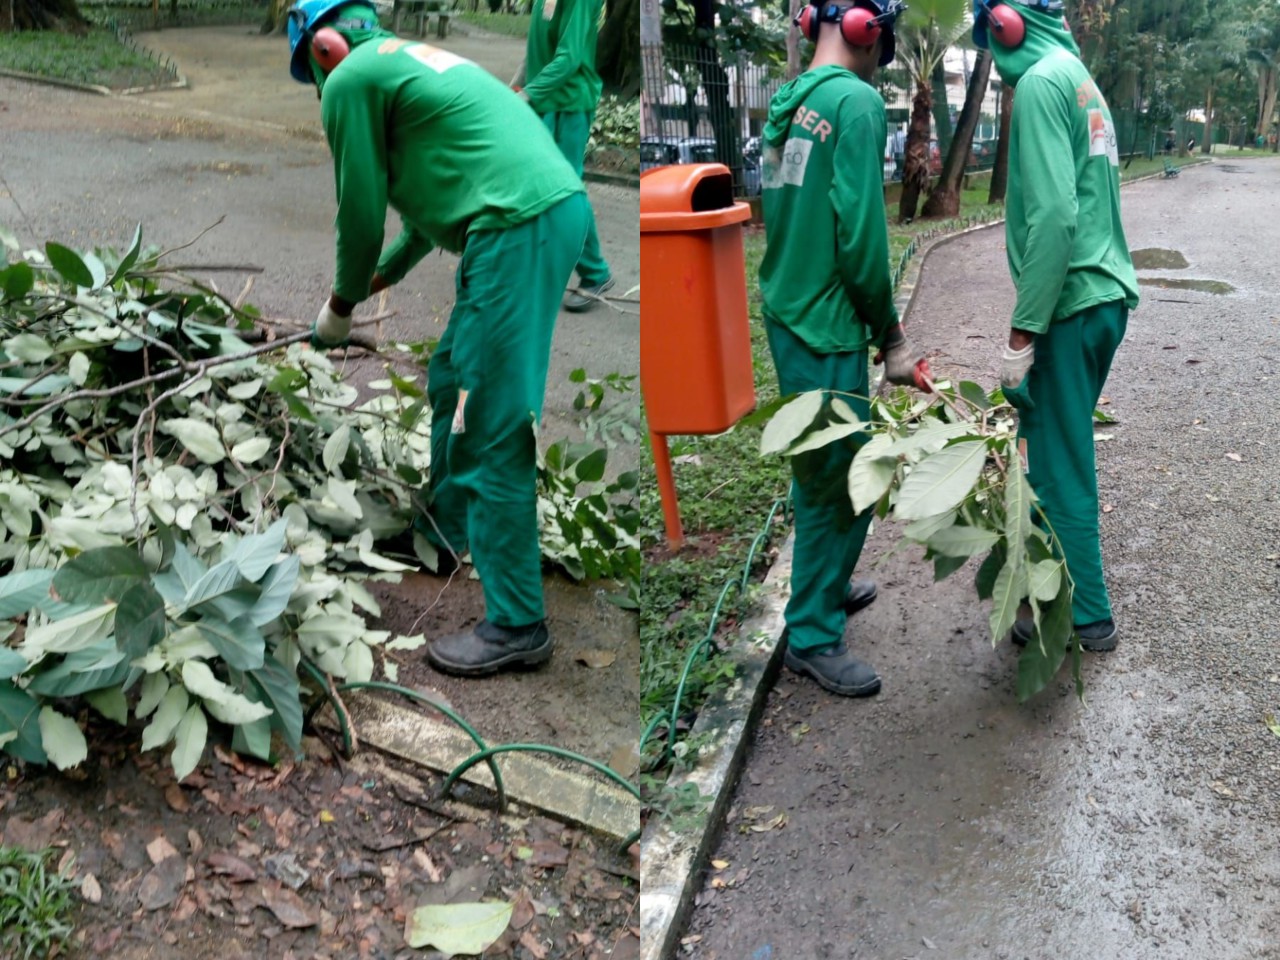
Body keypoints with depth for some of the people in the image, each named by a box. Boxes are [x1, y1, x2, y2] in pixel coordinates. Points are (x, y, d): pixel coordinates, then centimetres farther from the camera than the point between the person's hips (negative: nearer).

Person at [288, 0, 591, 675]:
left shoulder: (349, 79, 3)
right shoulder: (405, 57, 30)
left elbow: (361, 210, 3)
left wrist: (341, 305, 19)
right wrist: (385, 273, 44)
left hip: (517, 227, -10)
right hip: (558, 204, 10)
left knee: (491, 430, -7)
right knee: (452, 381, 23)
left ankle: (516, 627, -3)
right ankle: (446, 528, 40)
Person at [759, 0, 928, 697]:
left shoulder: (789, 101, 10)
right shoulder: (857, 102, -15)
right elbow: (861, 235, -20)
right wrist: (891, 336, -8)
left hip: (786, 313, 9)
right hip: (827, 326, -9)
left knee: (818, 469, 22)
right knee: (840, 480, 2)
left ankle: (823, 585, 39)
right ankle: (813, 635, 13)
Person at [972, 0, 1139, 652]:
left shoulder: (1041, 83, -13)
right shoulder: (1078, 77, 15)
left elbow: (1053, 215, -22)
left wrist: (1023, 330, -19)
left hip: (1071, 305, -9)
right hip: (1105, 297, 9)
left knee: (1060, 464, 1)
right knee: (1048, 436, 22)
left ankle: (1086, 617, 12)